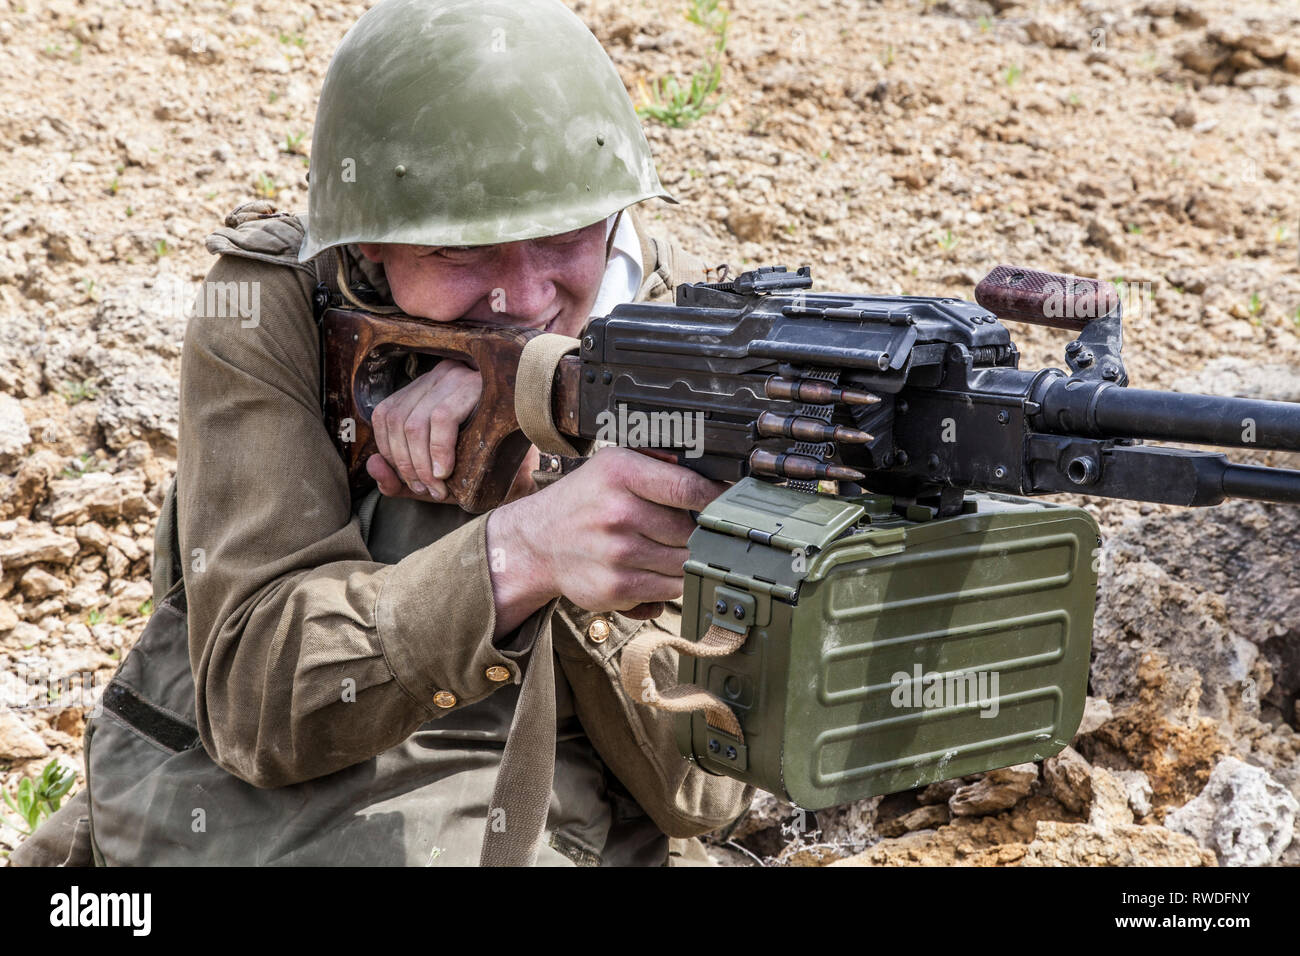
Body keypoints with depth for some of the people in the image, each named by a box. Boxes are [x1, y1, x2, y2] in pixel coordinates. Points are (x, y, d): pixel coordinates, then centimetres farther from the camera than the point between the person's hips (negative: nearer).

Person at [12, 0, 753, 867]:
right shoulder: (267, 312, -9)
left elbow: (705, 787, -11)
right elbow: (253, 698, -18)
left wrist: (532, 485, -24)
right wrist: (520, 552, -35)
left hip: (540, 836, 0)